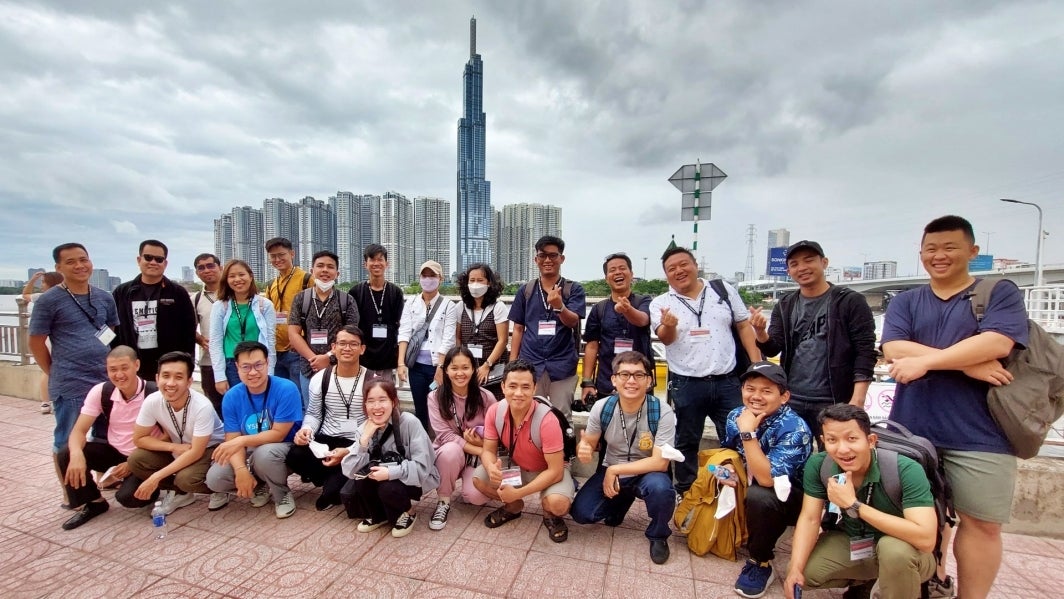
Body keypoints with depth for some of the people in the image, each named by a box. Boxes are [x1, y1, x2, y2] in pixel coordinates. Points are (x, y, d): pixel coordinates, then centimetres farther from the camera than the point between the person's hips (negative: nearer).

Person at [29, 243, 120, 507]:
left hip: (107, 381, 5)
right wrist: (57, 374, -2)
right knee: (67, 442, 9)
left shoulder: (105, 297, 6)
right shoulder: (49, 300, -8)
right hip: (70, 387, -4)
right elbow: (36, 342, -5)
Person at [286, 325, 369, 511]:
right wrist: (307, 429, -14)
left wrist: (349, 451, -21)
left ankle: (331, 489, 3)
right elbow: (313, 414, 11)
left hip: (358, 446, -3)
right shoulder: (320, 379, 1)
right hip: (326, 440, 3)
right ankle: (338, 482, 1)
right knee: (294, 456, -25)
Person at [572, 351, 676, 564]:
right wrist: (583, 450, -27)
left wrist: (615, 470, -25)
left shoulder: (662, 412, -23)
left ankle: (658, 536, 0)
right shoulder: (601, 407, -16)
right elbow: (588, 444, -2)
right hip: (610, 472, 3)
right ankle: (622, 500, 20)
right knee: (581, 513, -13)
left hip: (647, 473, -2)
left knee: (659, 487, -35)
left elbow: (660, 462, -24)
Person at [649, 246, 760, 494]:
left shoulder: (724, 289, 4)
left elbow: (744, 326, 7)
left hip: (726, 382, 2)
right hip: (686, 385, -1)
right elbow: (666, 338, -17)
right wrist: (669, 326, -41)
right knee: (686, 442, 13)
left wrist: (757, 365, -1)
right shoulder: (661, 303, -2)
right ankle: (685, 494, 31)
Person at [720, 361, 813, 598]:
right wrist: (726, 468, -13)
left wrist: (748, 433, -37)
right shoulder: (736, 415, -11)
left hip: (793, 498, -6)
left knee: (758, 496, -34)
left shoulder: (795, 429, -27)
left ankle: (760, 563, -8)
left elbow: (767, 479, -35)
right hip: (750, 486, 6)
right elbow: (728, 451, 8)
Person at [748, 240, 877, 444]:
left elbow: (865, 353, -6)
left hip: (833, 404, -3)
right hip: (791, 402, 4)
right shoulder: (784, 306, 9)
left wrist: (857, 400, -14)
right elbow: (772, 349, 3)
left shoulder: (850, 301, -2)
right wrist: (760, 332, -20)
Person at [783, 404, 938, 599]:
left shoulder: (906, 471, -30)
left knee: (894, 548, -36)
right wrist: (795, 569, -27)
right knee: (802, 570, -11)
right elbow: (810, 519, -16)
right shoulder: (818, 465, -19)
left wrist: (854, 504, -37)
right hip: (853, 542, 4)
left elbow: (926, 538, -37)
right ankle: (861, 581, 19)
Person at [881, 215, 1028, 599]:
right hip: (912, 429, 2)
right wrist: (969, 364, -15)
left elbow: (997, 343, -15)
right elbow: (893, 349, -7)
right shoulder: (904, 302, 8)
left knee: (982, 523, 6)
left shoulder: (1001, 294, 3)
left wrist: (924, 361, -17)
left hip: (979, 435, -2)